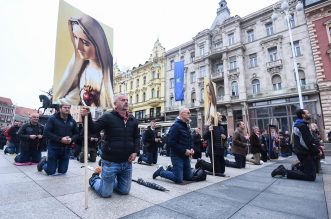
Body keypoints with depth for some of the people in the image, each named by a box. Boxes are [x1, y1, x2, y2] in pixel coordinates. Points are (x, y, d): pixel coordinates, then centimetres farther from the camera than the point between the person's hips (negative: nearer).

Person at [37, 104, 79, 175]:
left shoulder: (72, 121, 6)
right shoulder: (52, 119, -7)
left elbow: (77, 133, 9)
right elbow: (46, 133, -14)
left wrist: (71, 139, -12)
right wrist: (60, 139, -21)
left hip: (66, 149, 4)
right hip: (54, 148, -4)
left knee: (62, 171, 11)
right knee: (50, 172, 6)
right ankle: (44, 161, 36)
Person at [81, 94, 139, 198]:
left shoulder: (133, 120, 4)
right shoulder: (108, 117, -10)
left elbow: (136, 137, 11)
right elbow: (93, 130, -11)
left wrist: (135, 151, -1)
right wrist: (87, 116, -26)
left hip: (127, 162, 5)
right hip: (110, 161, -4)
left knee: (125, 191, 17)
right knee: (106, 193, 8)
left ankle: (110, 182, 44)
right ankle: (94, 179, 38)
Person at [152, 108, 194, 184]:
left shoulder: (186, 127, 12)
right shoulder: (176, 126, -16)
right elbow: (170, 142, -23)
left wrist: (191, 149, 2)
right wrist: (184, 150, -20)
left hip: (186, 156, 9)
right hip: (177, 156, -9)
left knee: (189, 177, 15)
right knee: (179, 179, -5)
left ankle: (172, 170, 31)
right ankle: (161, 172, 15)